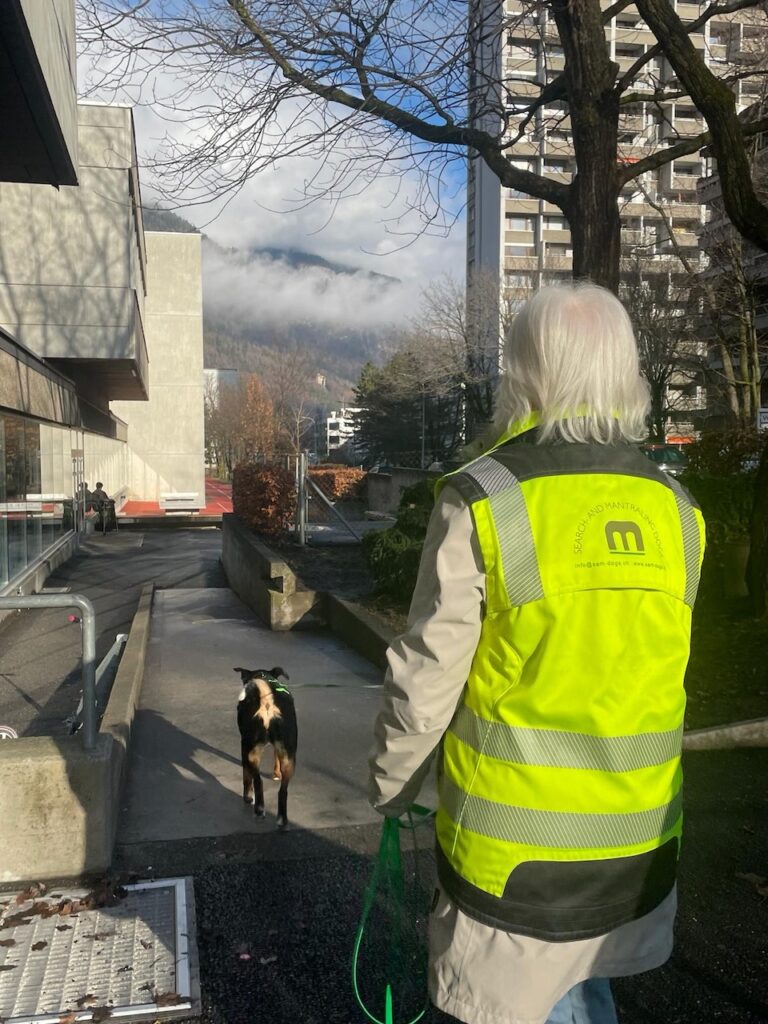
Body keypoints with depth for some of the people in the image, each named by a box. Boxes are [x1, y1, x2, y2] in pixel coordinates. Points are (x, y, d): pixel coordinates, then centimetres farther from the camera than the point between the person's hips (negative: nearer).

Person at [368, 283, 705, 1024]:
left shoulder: (483, 503, -18)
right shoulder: (674, 512, -3)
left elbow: (425, 679, -14)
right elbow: (659, 673, 6)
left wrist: (390, 786, 3)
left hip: (514, 842, -4)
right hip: (638, 842, 5)